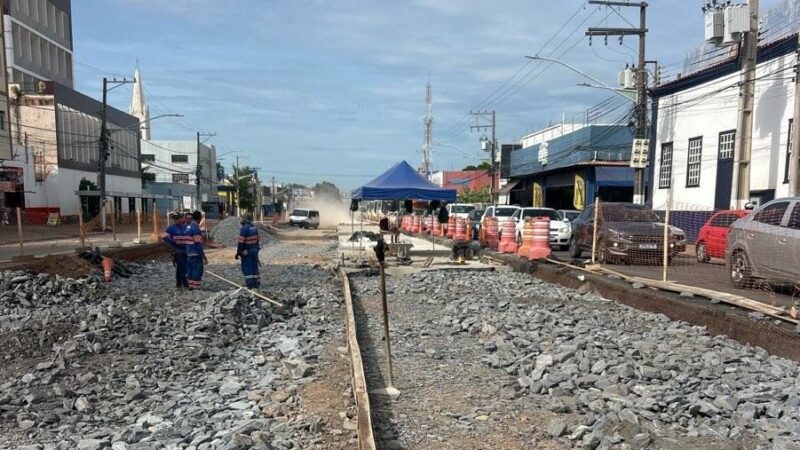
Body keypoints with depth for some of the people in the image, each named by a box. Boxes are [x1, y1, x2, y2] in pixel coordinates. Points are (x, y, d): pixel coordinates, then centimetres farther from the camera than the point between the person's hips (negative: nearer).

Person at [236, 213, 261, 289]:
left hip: (246, 251, -7)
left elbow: (241, 242, -19)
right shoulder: (254, 227, 7)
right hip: (255, 250, 8)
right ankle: (256, 284, 16)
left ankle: (250, 285, -2)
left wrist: (238, 252, -13)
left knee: (247, 268, -1)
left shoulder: (244, 228, -17)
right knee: (254, 267, 13)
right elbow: (258, 239, 13)